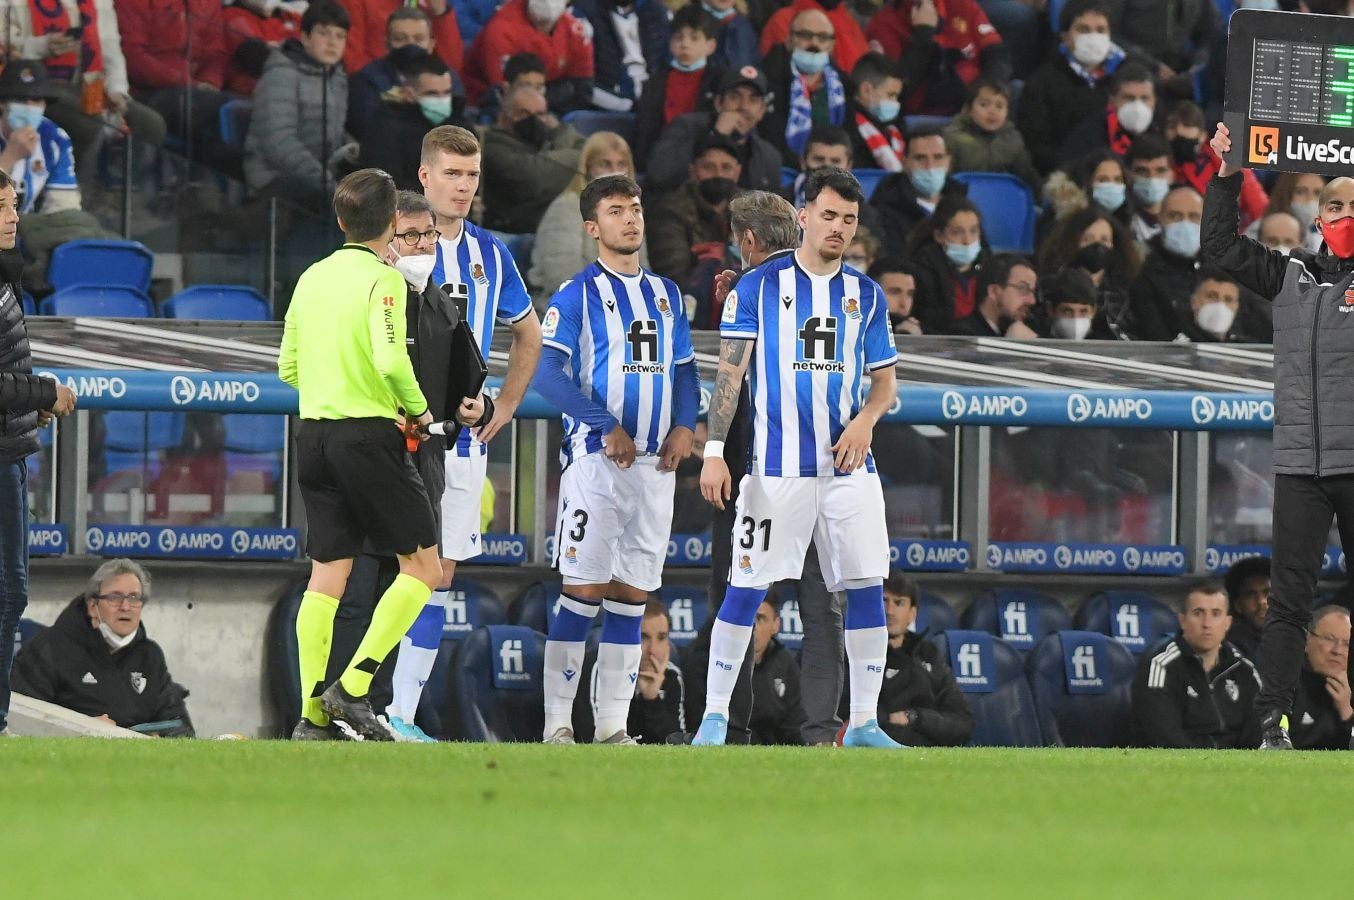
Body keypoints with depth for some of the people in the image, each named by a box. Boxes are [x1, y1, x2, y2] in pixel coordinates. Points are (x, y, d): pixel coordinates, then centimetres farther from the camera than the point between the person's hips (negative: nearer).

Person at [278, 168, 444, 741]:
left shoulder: (311, 279, 11)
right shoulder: (381, 279, -10)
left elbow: (288, 367, 15)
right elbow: (391, 361, -21)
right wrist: (417, 409, -4)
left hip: (313, 433, 7)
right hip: (368, 436, -7)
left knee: (326, 576, 8)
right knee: (423, 566, 2)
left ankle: (312, 715, 4)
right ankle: (353, 688, -8)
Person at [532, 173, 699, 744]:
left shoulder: (666, 295, 16)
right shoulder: (577, 294, -3)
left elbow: (685, 372, 20)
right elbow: (547, 373, -12)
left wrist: (684, 425, 1)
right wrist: (606, 426, -17)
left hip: (655, 462, 6)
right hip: (596, 457, -6)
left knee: (633, 594, 5)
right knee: (583, 588, -8)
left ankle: (613, 723, 9)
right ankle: (558, 723, -5)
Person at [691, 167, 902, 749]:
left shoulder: (866, 296, 11)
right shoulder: (759, 287, 2)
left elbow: (885, 381, 15)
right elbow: (730, 372, -1)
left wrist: (865, 420, -7)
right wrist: (713, 452, -9)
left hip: (847, 464, 3)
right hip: (777, 467, -3)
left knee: (867, 587, -3)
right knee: (746, 587, -4)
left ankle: (863, 723, 3)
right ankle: (714, 716, 5)